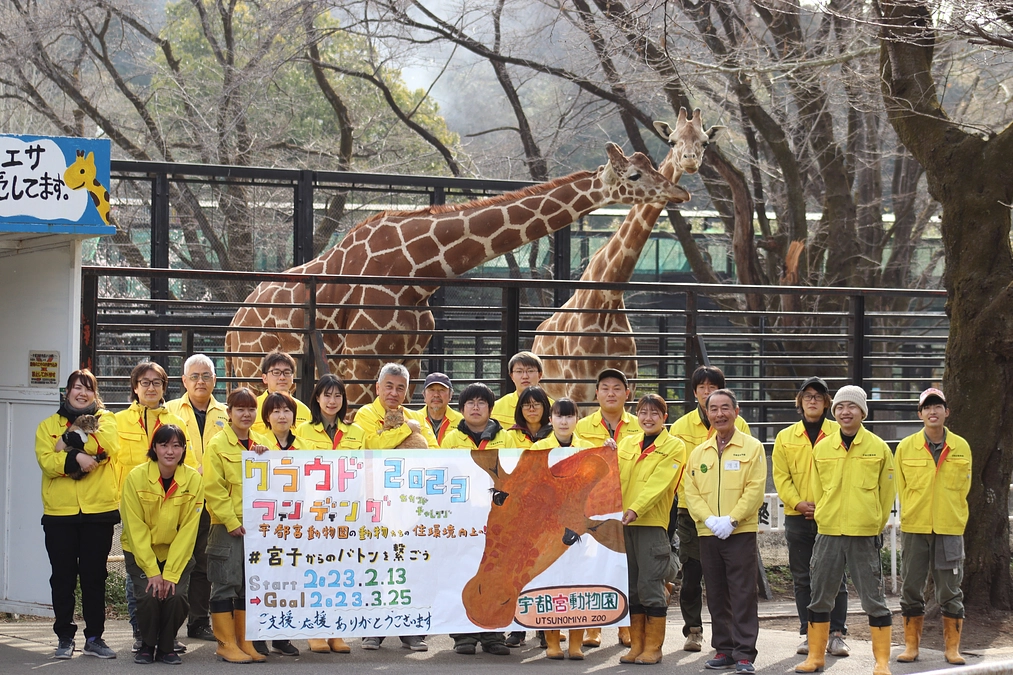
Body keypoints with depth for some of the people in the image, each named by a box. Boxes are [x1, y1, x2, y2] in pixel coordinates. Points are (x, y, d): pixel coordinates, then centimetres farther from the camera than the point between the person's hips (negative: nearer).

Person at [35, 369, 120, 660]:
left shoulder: (105, 420, 8)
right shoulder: (48, 425, 10)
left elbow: (108, 445, -14)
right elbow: (46, 461, -7)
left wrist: (69, 443, -13)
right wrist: (77, 458, -21)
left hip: (99, 510, -1)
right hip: (59, 513, 1)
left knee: (94, 576, 4)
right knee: (63, 577, 4)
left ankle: (94, 638, 12)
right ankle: (65, 638, 13)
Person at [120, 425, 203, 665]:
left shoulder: (193, 479, -12)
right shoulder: (136, 477, -15)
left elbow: (188, 530, -12)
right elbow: (136, 528, -14)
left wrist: (171, 573, -17)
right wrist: (152, 571, -18)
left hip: (177, 552, 1)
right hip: (140, 552, -1)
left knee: (176, 596, -21)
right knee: (149, 595, -22)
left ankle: (167, 647, 5)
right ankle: (147, 646, 5)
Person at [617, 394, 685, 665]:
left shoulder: (674, 446, 0)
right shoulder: (627, 444, 17)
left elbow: (658, 482, -12)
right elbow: (615, 477, 10)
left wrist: (635, 509, -22)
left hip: (652, 523, -5)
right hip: (623, 522, 5)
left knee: (650, 585, -5)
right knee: (629, 586, 7)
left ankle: (653, 647, 3)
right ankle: (636, 644, 15)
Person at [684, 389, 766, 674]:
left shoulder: (752, 448, 0)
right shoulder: (698, 453, 12)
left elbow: (755, 490, -7)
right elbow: (691, 492, 7)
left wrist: (731, 520, -15)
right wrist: (710, 519, -10)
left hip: (741, 533, -4)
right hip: (707, 533, 4)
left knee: (743, 595, -5)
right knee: (717, 596, 8)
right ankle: (723, 650, 16)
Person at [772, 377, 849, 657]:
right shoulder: (785, 437, 10)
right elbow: (781, 476, 5)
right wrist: (798, 503, -10)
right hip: (798, 517, 2)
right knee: (802, 579, 5)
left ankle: (836, 634, 4)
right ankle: (808, 634, 12)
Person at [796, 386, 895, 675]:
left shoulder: (879, 448, -1)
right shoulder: (821, 448, 6)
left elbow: (886, 494, 6)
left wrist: (873, 526, 6)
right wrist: (829, 520, 11)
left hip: (865, 536, -3)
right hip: (828, 534, 3)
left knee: (873, 599, -1)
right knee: (820, 597, 8)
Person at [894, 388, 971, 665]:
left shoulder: (961, 447, 2)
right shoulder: (906, 447, 1)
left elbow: (963, 488, 9)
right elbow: (902, 488, 8)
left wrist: (951, 518, 8)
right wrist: (913, 516, 8)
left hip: (950, 529, 0)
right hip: (914, 528, 0)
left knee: (950, 590, 2)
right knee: (911, 589, 5)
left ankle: (952, 647, 10)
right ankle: (911, 645, 14)